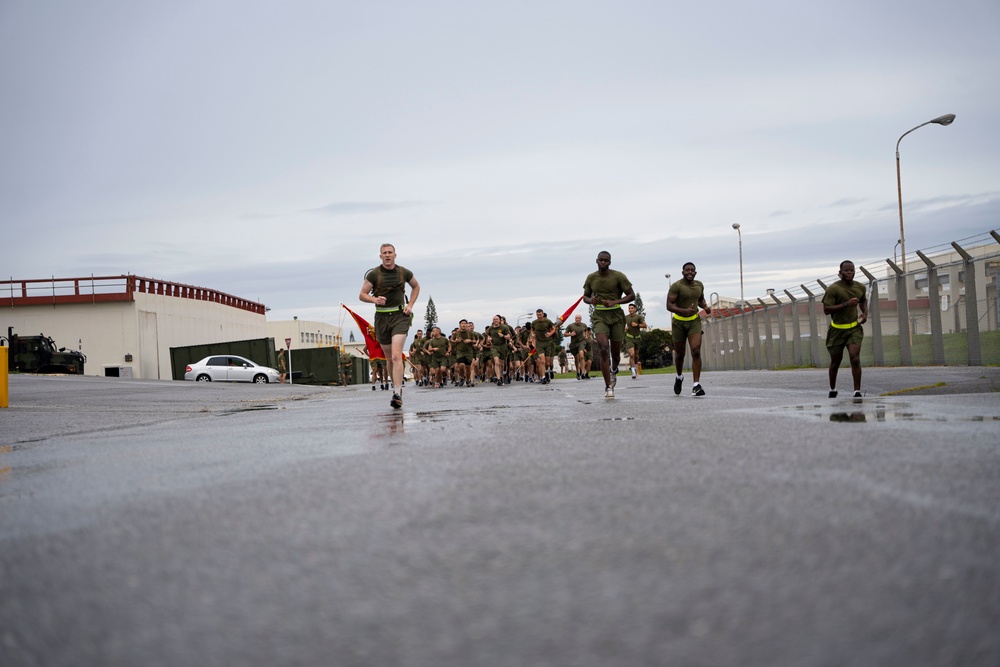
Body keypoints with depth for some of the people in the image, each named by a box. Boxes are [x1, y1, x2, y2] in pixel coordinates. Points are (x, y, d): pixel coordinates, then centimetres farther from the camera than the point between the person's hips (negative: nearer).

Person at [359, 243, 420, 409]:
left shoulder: (404, 273, 3)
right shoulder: (373, 274, -2)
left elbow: (416, 286, 21)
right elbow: (362, 295, 1)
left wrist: (410, 305, 7)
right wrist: (375, 299, -20)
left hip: (400, 316, -2)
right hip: (382, 317, 2)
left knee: (396, 355, -18)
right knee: (389, 358, 11)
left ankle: (397, 394, -24)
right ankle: (397, 387, 32)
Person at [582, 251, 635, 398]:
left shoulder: (618, 276, -4)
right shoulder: (591, 278, 5)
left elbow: (631, 296, -2)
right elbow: (585, 296, 18)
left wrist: (615, 302, -17)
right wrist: (591, 300, -6)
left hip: (616, 315, 0)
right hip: (599, 316, 0)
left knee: (616, 352, 8)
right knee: (603, 349, -18)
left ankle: (614, 370, 46)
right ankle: (608, 387, -14)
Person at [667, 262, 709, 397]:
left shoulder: (699, 285, 6)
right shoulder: (676, 286, -11)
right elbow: (669, 305, -17)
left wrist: (705, 306, 2)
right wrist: (684, 311, -31)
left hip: (694, 321, 2)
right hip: (679, 322, -2)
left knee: (696, 352, -15)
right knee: (679, 354, 11)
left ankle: (696, 386, -17)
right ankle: (679, 377, 41)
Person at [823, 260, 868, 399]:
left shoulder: (860, 287, 4)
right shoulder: (833, 289, -14)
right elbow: (826, 310, -19)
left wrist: (865, 313, 5)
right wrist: (846, 304, -27)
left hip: (854, 328, 2)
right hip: (837, 330, -2)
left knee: (855, 359, -15)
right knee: (835, 361, 11)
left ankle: (857, 391, -13)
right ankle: (832, 389, 33)